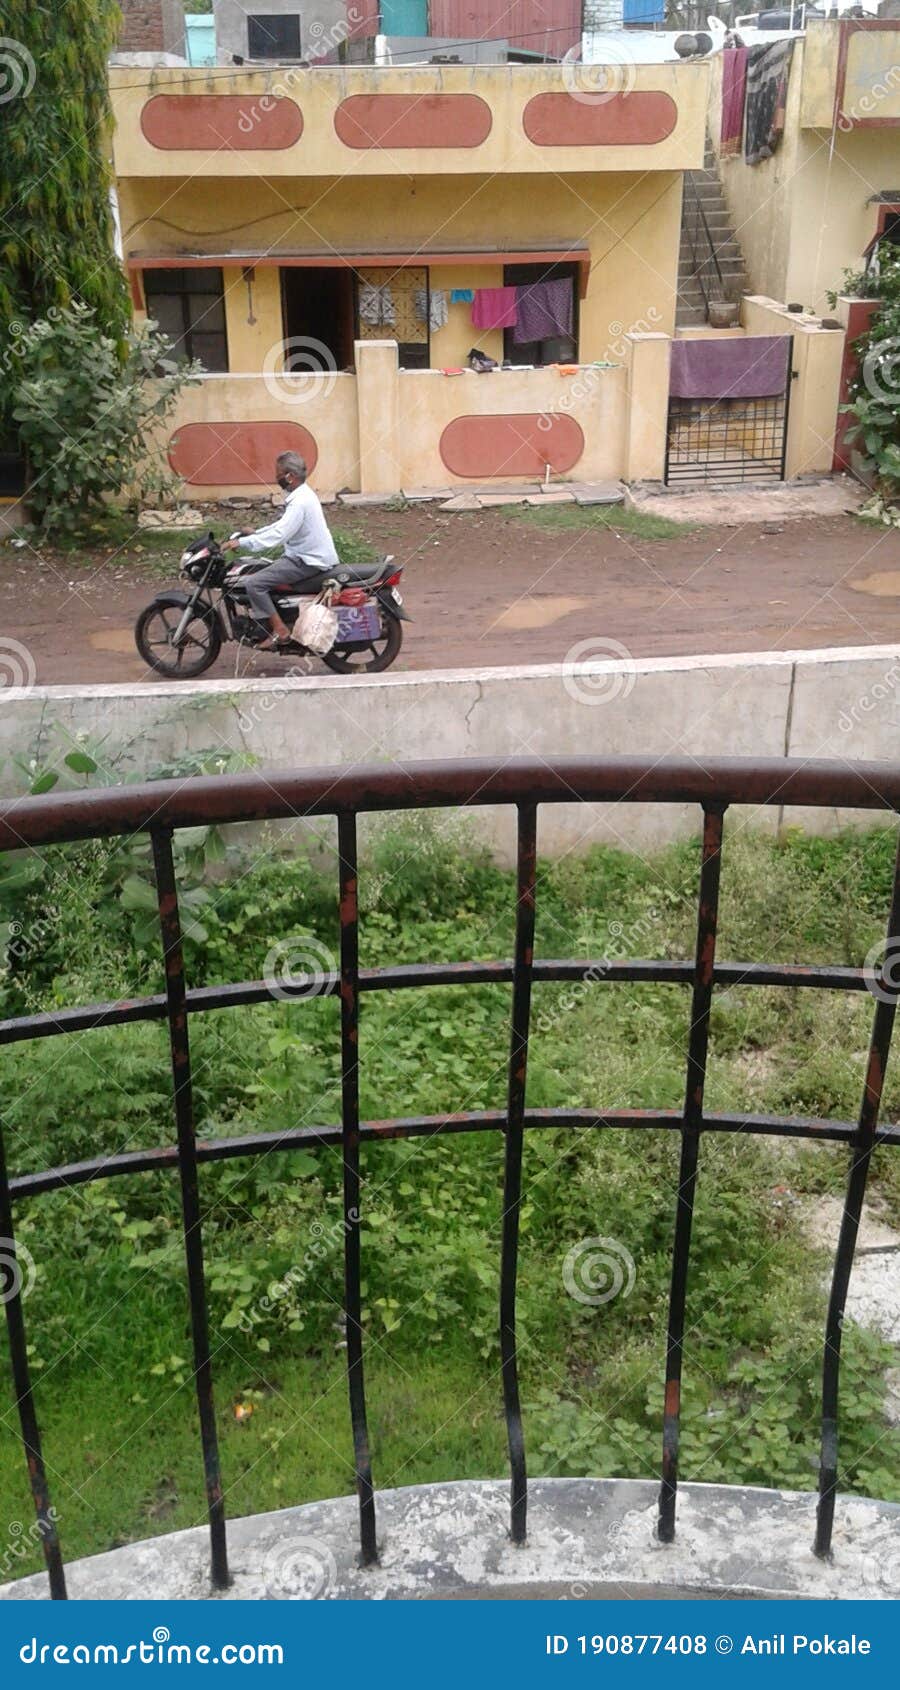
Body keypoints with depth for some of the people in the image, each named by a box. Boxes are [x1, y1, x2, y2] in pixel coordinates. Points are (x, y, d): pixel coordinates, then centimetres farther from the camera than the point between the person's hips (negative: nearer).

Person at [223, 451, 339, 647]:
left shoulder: (300, 502, -21)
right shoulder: (302, 494, 11)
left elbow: (278, 535, -29)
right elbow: (282, 525, 23)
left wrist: (242, 542, -27)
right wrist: (255, 532, 17)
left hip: (309, 563, -10)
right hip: (309, 556, 10)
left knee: (254, 583, -16)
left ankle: (280, 630, -13)